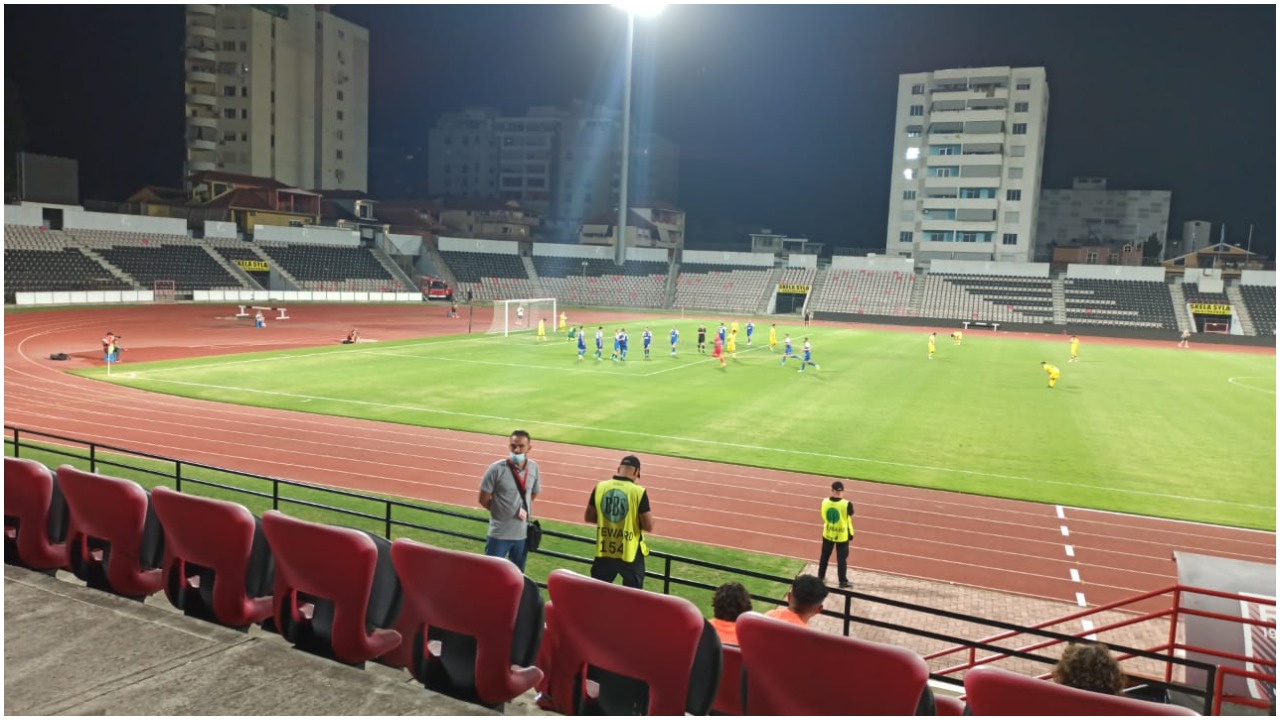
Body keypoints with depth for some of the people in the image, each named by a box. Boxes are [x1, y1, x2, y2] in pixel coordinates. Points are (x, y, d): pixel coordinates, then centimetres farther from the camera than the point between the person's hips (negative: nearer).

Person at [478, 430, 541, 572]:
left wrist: (524, 509, 3)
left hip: (523, 533, 4)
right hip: (499, 534, -4)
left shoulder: (533, 468, -3)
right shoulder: (497, 469, -16)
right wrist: (502, 511, -3)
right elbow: (484, 500, -8)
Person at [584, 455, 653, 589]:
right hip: (630, 553, -3)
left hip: (604, 551, 3)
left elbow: (588, 517, 7)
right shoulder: (639, 492, -14)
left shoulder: (600, 487, -3)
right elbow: (648, 527, -12)